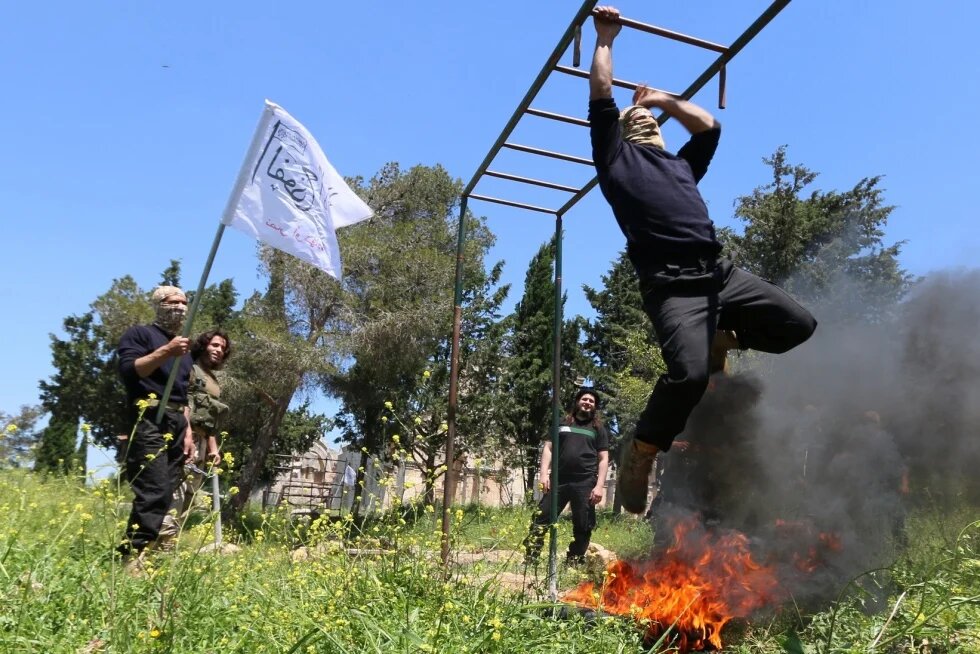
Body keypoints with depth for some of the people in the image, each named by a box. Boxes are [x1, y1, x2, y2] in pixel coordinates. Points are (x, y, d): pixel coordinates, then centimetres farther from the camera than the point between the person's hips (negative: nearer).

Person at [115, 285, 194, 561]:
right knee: (153, 492, -18)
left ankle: (136, 554, 5)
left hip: (177, 424, 7)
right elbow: (128, 371, -10)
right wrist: (165, 352, -19)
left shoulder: (184, 347, 27)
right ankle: (133, 555, -15)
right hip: (149, 420, -7)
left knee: (165, 494, 1)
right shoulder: (140, 333, 6)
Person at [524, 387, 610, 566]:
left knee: (582, 527, 2)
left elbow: (603, 459, 8)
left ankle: (573, 564, 12)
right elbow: (548, 448, 12)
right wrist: (544, 473, -3)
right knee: (541, 520, -5)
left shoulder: (598, 429, 14)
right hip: (558, 480, 0)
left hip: (585, 483, 0)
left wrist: (600, 486, -4)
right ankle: (529, 561, -4)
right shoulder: (562, 424, 16)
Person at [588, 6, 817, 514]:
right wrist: (605, 38, 25)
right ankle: (638, 456, -5)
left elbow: (709, 125, 38)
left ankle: (721, 340, 23)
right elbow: (601, 98, 14)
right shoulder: (616, 156, 17)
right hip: (671, 283, -7)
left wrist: (662, 99, 42)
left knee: (799, 325, 3)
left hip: (720, 272, 7)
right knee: (689, 373, -28)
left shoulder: (681, 164, 33)